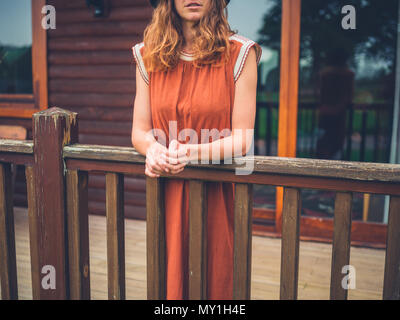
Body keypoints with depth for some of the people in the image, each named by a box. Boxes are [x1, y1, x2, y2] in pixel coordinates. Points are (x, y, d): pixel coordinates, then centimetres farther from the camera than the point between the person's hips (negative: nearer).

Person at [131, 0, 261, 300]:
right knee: (166, 278, 14)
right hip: (166, 193, 3)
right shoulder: (148, 55, 5)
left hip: (217, 193, -2)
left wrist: (196, 152, -25)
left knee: (216, 280, 10)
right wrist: (153, 148, -17)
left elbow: (242, 138, -8)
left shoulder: (239, 53, -5)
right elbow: (139, 130, 6)